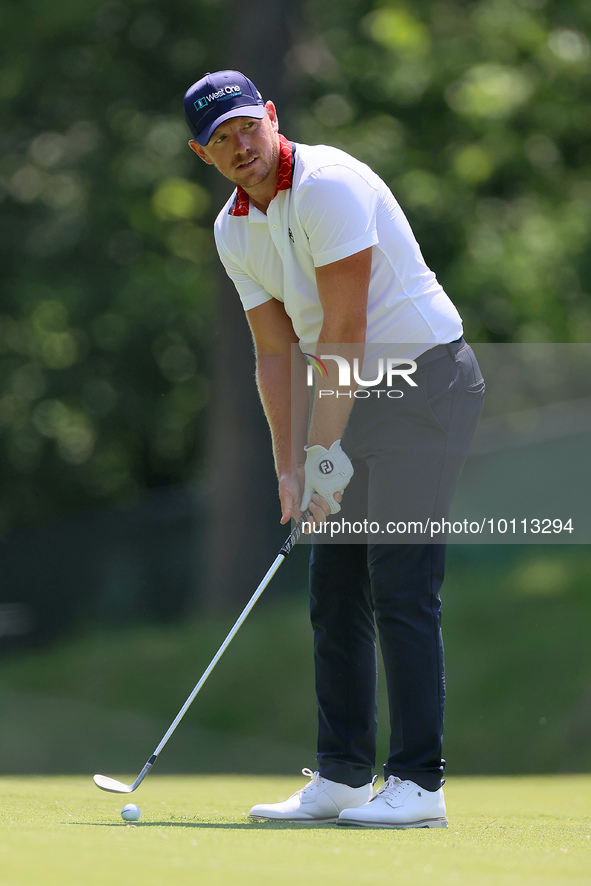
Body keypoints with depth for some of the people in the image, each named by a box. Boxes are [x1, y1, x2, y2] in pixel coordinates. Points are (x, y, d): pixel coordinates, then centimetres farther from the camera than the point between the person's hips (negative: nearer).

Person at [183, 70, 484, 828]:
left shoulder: (330, 185, -19)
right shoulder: (233, 229, 7)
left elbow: (345, 333, -20)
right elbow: (278, 353, 8)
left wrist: (327, 452, -18)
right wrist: (290, 469, -1)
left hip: (427, 380, -9)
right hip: (357, 395, 9)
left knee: (401, 587, -12)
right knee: (334, 591, 7)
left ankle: (418, 782, -11)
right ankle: (343, 775, 13)